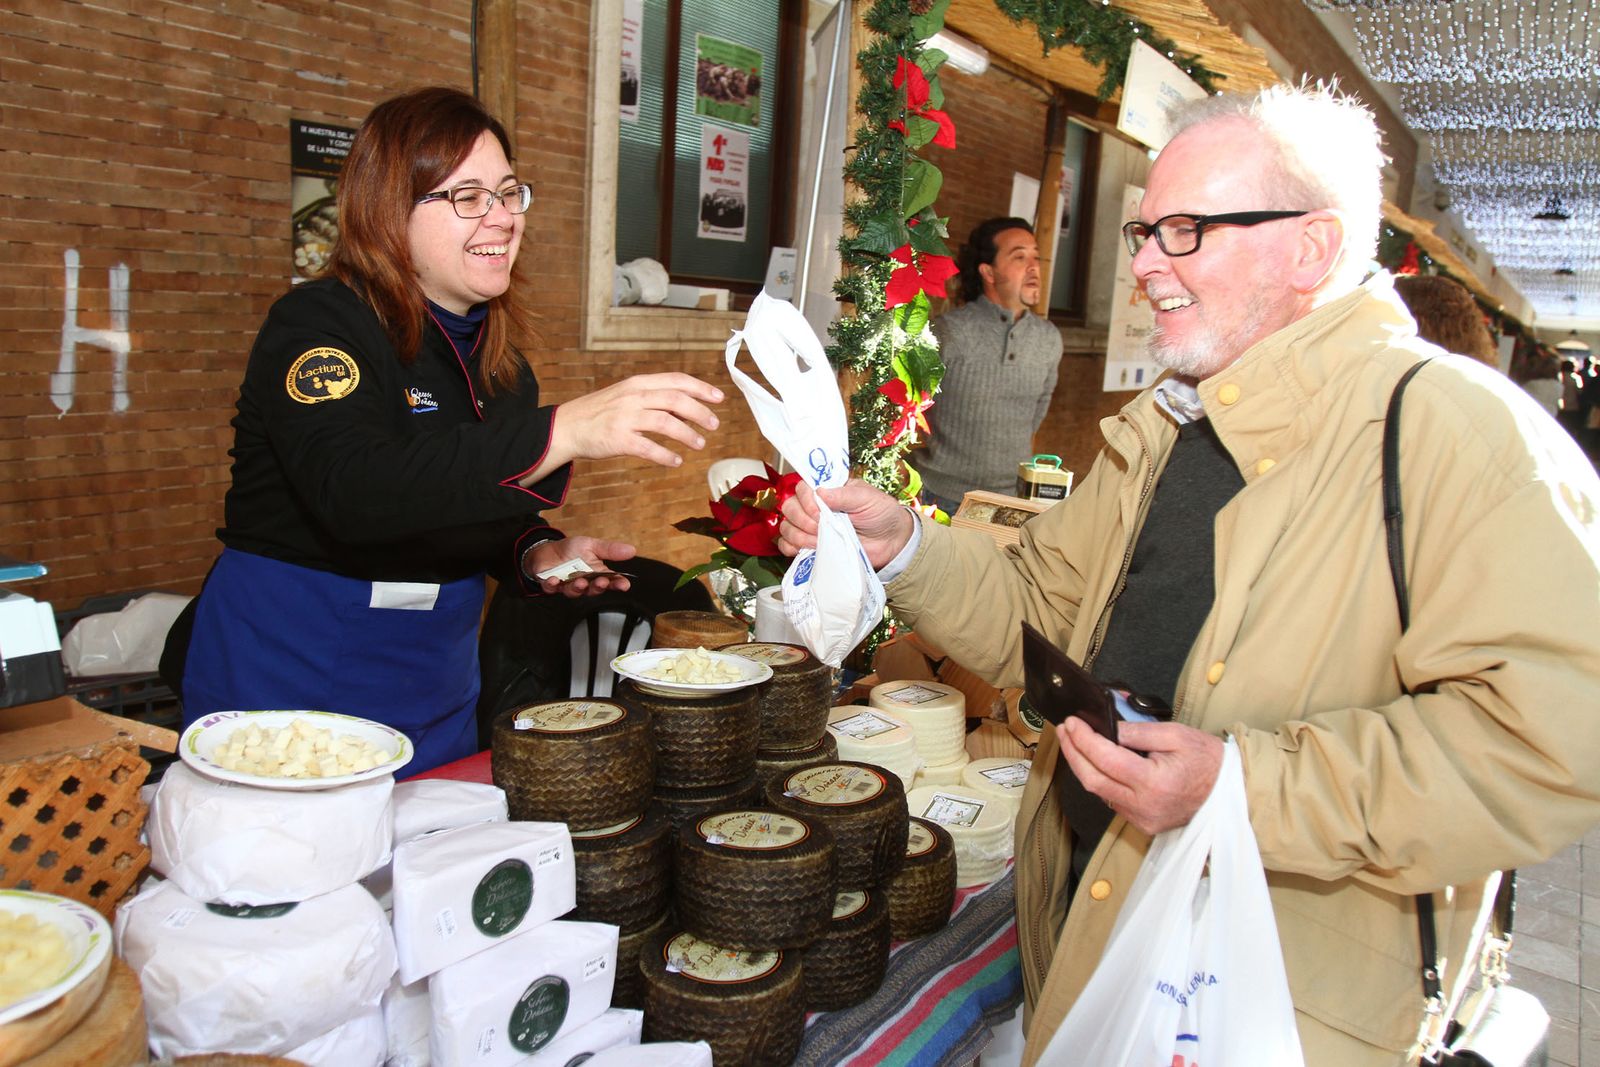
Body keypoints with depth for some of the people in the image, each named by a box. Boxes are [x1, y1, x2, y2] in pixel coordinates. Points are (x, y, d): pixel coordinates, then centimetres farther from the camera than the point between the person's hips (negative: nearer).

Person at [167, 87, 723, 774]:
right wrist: (564, 432, -44)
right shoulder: (317, 325, -16)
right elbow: (354, 492, -35)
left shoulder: (496, 357, 6)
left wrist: (537, 555, -6)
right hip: (287, 692, -6)